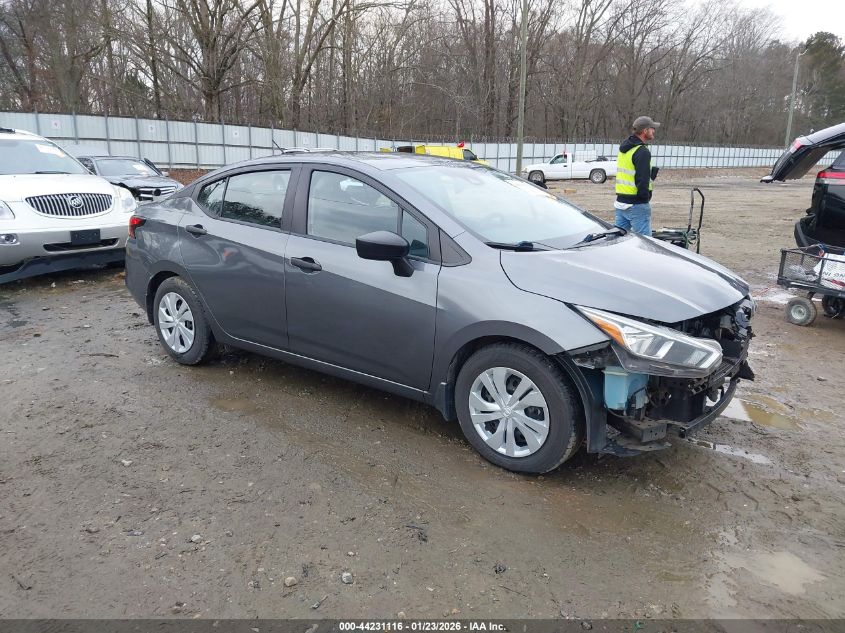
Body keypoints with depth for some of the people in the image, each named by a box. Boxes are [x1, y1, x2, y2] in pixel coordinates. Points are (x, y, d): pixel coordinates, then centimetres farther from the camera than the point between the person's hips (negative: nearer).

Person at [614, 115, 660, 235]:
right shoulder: (642, 152, -15)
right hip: (637, 205, -9)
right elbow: (643, 180, -20)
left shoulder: (623, 148, 13)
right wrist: (645, 197, -11)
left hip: (620, 202, 9)